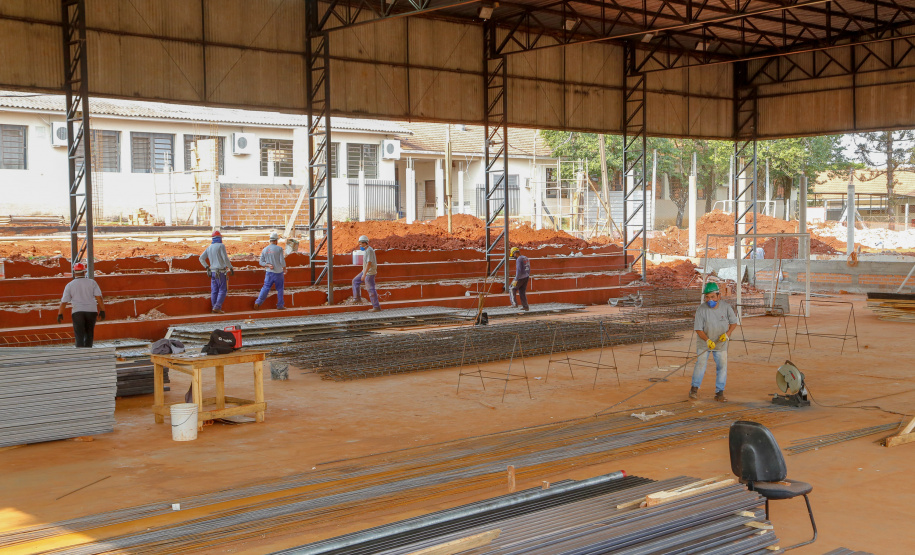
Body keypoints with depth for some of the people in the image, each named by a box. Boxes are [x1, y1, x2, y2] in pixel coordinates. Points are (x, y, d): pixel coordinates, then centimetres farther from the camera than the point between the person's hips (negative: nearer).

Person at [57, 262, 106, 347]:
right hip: (91, 311, 2)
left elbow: (64, 301, 2)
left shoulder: (70, 285, 2)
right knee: (89, 335, 16)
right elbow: (99, 297, -3)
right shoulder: (92, 282, 3)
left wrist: (60, 314, 10)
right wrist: (102, 312, 1)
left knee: (79, 336, -3)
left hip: (77, 312, -2)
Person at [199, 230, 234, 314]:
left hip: (212, 272, 7)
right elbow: (225, 258, -15)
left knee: (214, 290, 8)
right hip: (220, 272, -7)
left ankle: (215, 308, 9)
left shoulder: (209, 247, 12)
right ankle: (217, 307, -11)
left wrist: (207, 267, 17)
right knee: (223, 290, -3)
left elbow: (201, 258, 13)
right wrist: (231, 268, -8)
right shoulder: (221, 246, -9)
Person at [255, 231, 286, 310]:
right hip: (278, 272, -3)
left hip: (269, 272, 3)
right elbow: (282, 261, -11)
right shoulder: (279, 249, -9)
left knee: (265, 287, 7)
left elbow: (261, 262, 4)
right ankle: (280, 306, 12)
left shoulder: (264, 250, 4)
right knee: (279, 289, 8)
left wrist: (268, 265, -2)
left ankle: (258, 303, -5)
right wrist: (284, 269, 3)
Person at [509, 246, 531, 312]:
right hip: (526, 277, 8)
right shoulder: (526, 258, 12)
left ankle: (514, 304, 0)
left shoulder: (519, 260, -17)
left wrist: (516, 280, -24)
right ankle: (525, 307, 13)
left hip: (520, 278, -8)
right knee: (522, 292, 14)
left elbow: (518, 270, -24)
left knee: (512, 290, 7)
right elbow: (528, 269, 18)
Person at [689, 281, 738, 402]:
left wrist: (727, 334, -17)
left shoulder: (726, 307, -12)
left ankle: (719, 393, 11)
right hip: (704, 342, -2)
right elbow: (698, 329, -16)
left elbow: (733, 322, 1)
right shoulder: (701, 309, -19)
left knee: (722, 366, 1)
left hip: (721, 343, 2)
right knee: (701, 364, -5)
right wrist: (707, 340, -31)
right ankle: (694, 388, 15)